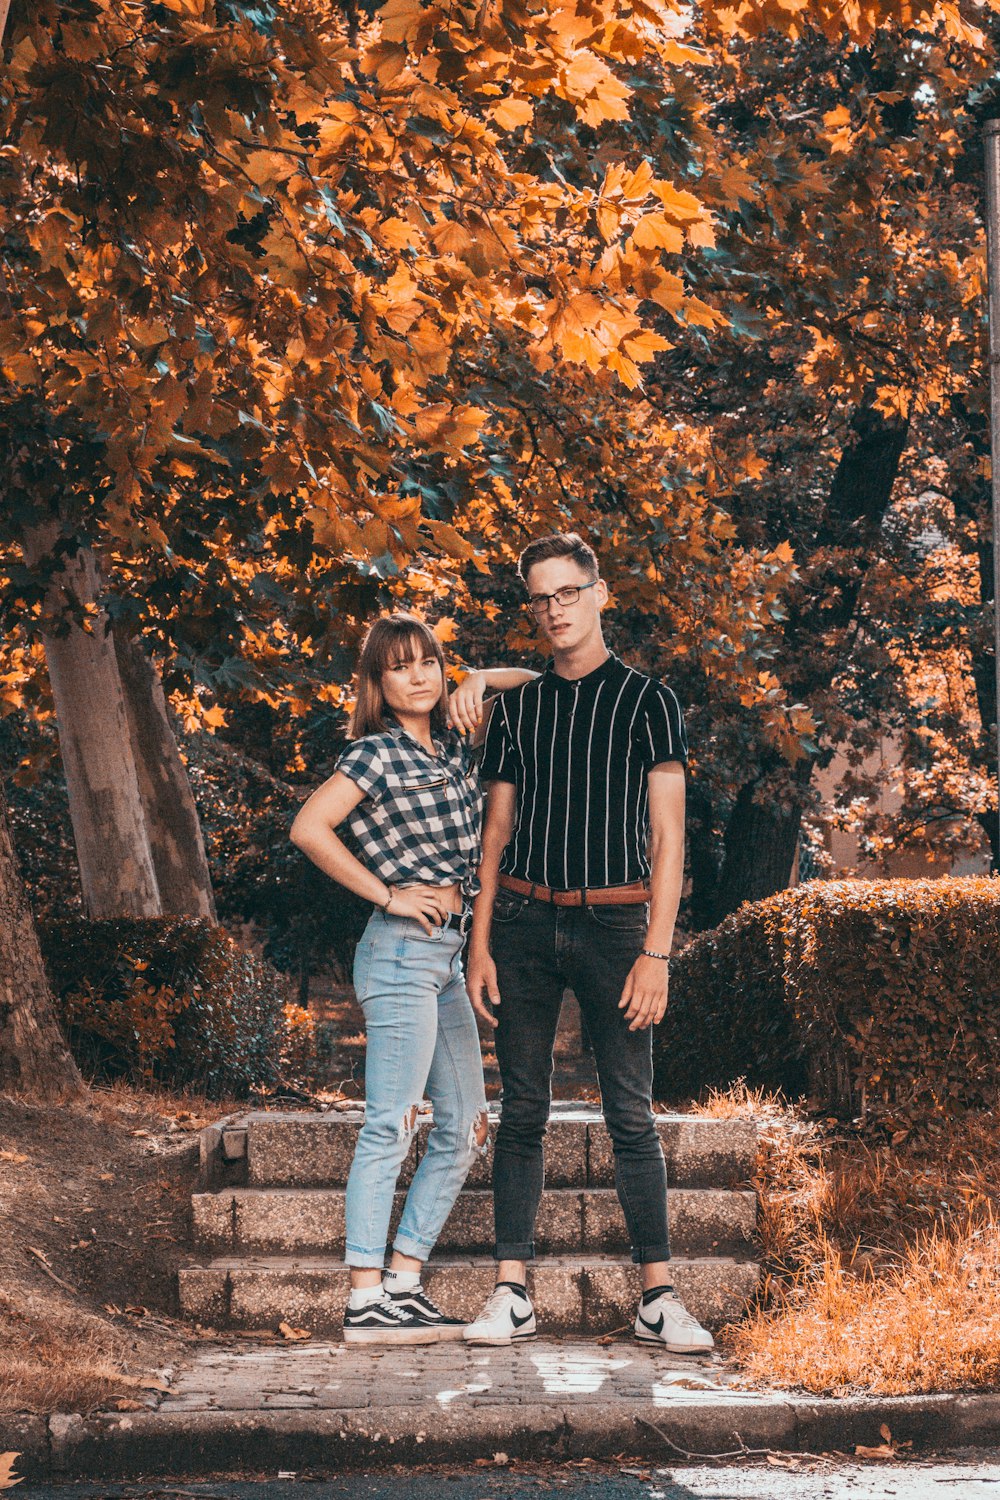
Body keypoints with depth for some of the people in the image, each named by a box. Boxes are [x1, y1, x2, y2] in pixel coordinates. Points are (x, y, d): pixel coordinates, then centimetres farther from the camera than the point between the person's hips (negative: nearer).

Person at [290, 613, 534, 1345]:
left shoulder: (456, 744, 13)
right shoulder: (378, 754, -7)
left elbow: (531, 682, 25)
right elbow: (309, 827, -18)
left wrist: (478, 682, 4)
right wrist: (389, 896, -14)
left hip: (448, 956, 9)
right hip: (403, 952, -8)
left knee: (464, 1128, 8)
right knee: (389, 1127, -11)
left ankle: (404, 1286, 11)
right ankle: (366, 1302, -11)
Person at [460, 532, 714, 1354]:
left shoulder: (648, 701, 2)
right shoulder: (516, 708, 13)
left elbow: (667, 836, -2)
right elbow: (496, 831, 15)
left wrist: (656, 953, -10)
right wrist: (479, 943, 6)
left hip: (613, 922, -3)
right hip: (524, 921, 3)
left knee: (632, 1114, -3)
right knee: (523, 1110, 3)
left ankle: (659, 1296, 2)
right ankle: (512, 1294, 5)